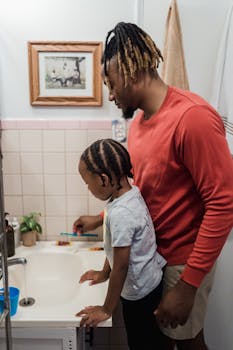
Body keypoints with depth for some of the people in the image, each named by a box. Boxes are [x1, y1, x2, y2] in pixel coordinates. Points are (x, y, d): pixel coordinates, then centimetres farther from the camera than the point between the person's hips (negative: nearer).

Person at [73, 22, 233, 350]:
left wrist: (188, 284, -23)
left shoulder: (192, 116, -25)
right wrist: (101, 218, 16)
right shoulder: (138, 120, 2)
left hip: (183, 259, -7)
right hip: (150, 252, 7)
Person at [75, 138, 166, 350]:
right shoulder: (132, 193, -5)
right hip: (150, 280, 8)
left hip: (139, 291, -8)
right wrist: (104, 273, 16)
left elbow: (121, 266, -25)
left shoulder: (120, 213, -32)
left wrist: (106, 310, -14)